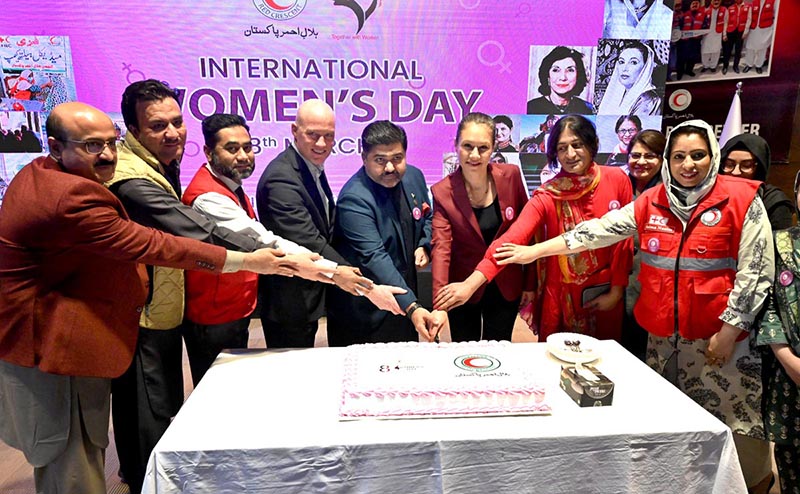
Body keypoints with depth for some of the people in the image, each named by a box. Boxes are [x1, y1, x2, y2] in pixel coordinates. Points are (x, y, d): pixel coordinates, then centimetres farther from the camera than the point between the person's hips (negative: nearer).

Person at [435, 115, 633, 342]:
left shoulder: (617, 180, -7)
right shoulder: (547, 196, -14)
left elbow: (623, 239, 0)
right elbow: (512, 238, -27)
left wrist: (617, 291, -1)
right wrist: (471, 284, -39)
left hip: (606, 298, 2)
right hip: (563, 298, -2)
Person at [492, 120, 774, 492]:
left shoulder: (741, 199, -4)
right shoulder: (652, 202, 6)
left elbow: (756, 270, -6)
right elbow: (600, 230, 4)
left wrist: (730, 330, -9)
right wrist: (535, 251, 1)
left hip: (721, 334, -3)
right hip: (663, 335, 4)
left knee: (729, 419, 4)